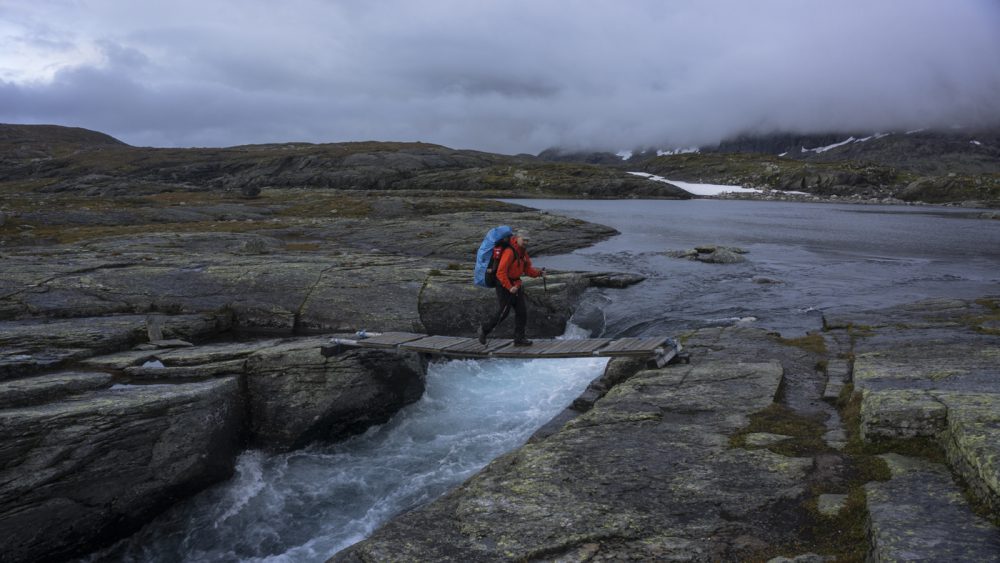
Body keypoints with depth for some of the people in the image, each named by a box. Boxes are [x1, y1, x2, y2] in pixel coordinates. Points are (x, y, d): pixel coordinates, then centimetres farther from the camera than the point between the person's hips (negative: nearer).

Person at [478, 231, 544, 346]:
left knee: (522, 311, 6)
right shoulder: (509, 252, -21)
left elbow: (528, 269, 13)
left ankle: (519, 338, 12)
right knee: (503, 312, -6)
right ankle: (484, 329, 15)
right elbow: (501, 272, -25)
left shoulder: (523, 252, 9)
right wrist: (509, 287, -26)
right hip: (504, 286, -9)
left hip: (516, 285, 9)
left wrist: (539, 272, -5)